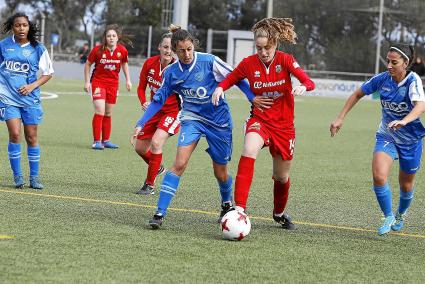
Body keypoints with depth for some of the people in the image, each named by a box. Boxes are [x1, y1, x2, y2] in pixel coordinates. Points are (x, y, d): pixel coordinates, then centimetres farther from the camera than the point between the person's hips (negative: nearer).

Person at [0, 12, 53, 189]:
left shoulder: (37, 49, 0)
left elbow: (48, 73, 6)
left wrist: (32, 86, -7)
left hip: (30, 98, 1)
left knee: (31, 137, 3)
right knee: (15, 134, -13)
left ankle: (34, 177, 12)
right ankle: (17, 175, -1)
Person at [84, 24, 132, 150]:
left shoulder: (122, 51, -8)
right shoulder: (98, 50, -16)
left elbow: (124, 64, 11)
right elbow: (88, 64, -2)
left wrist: (128, 80, 9)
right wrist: (87, 82, -4)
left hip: (113, 83, 4)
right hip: (98, 82, -4)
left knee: (108, 113, 13)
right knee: (100, 111, -16)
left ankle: (106, 140, 24)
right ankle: (96, 141, -11)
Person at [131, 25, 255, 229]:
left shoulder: (210, 62, -16)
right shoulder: (171, 73, -6)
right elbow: (158, 101, 4)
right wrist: (140, 125, -3)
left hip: (219, 120, -1)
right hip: (192, 118, 1)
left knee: (221, 173, 8)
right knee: (179, 164, -19)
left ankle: (227, 204, 41)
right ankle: (160, 213, -18)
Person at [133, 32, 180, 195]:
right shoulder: (150, 63, -9)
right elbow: (141, 87, 4)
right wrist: (143, 102, -13)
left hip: (173, 111, -6)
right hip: (155, 109, 6)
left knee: (156, 142, -25)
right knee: (140, 148, 11)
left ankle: (150, 185, -9)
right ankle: (157, 168, 44)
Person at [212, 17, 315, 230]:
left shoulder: (285, 60, -12)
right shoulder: (249, 63, -8)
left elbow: (308, 82, -20)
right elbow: (230, 79, 6)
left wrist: (302, 87, -44)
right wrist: (220, 88, -16)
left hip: (284, 125, 1)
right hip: (259, 120, -1)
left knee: (282, 177, 13)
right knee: (249, 152, -33)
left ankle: (279, 213, 43)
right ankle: (239, 208, -37)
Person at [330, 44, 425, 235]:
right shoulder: (382, 79, -12)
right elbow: (357, 94, 3)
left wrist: (404, 121, -61)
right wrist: (340, 118, -3)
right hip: (386, 136, 2)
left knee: (406, 184, 13)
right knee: (379, 176, -20)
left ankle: (401, 215, 44)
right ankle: (389, 217, 0)